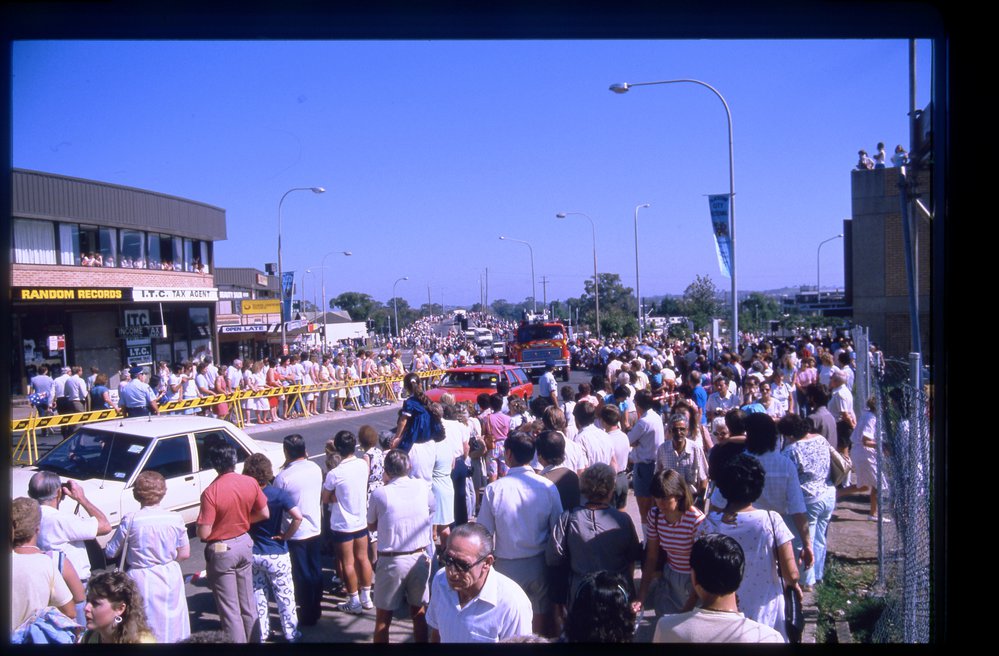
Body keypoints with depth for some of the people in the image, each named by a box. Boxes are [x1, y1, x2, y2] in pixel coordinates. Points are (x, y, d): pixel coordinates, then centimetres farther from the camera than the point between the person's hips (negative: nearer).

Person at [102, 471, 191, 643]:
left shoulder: (131, 520, -13)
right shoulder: (175, 519, -8)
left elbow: (110, 552, -3)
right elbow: (184, 554, 1)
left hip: (143, 581, -2)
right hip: (170, 578, 2)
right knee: (173, 627, 17)